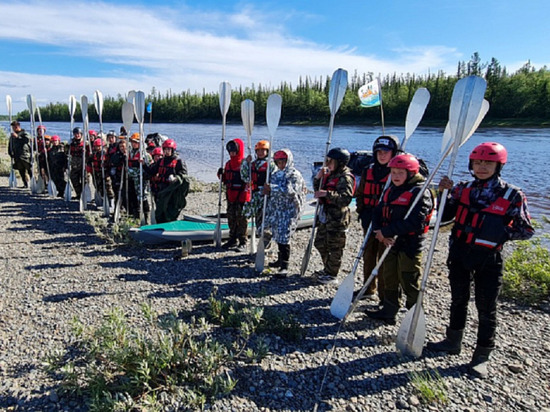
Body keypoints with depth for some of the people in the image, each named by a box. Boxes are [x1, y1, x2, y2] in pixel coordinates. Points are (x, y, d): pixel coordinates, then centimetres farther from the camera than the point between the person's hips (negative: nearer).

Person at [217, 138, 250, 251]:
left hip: (242, 197, -7)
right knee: (231, 219, 14)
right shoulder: (228, 164, 13)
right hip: (230, 196, 7)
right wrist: (221, 175, 2)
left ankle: (243, 243, 7)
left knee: (242, 220, -1)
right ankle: (233, 240, 27)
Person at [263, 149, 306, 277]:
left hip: (289, 210, -7)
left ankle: (284, 267, -7)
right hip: (276, 209, 7)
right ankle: (281, 259, 34)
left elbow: (290, 191, -22)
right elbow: (268, 189, 20)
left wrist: (272, 188, -21)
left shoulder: (294, 175, -8)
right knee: (278, 235, 16)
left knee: (283, 236, -12)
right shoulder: (276, 174, 15)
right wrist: (265, 190, -4)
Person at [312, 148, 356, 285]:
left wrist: (328, 194, -31)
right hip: (325, 216, 10)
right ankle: (327, 269, 37)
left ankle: (332, 275, 16)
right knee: (320, 243, 19)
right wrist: (318, 178, 4)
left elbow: (346, 198, -25)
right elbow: (318, 191, 21)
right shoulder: (329, 175, 13)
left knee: (334, 248, 2)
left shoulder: (345, 178, -15)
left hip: (337, 218, -10)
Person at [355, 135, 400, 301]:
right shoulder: (368, 171, 8)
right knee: (368, 256, 17)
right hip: (369, 221, 6)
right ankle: (369, 289, 33)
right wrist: (361, 211, 5)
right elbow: (360, 194, 17)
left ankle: (385, 296, 12)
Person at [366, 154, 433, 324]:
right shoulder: (390, 190, 11)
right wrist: (378, 231, -11)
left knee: (409, 284, 2)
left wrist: (386, 231, -22)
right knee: (389, 278, 18)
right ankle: (389, 310, 34)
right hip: (390, 242, 8)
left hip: (410, 245, -8)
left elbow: (413, 222, -25)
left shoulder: (420, 192, -15)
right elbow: (378, 211, 9)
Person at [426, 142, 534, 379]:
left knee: (486, 309, 6)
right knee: (458, 300, 18)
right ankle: (453, 341, 36)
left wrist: (500, 233, -19)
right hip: (459, 254, 4)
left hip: (488, 259, -3)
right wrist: (445, 193, -11)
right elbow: (443, 216, 2)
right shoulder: (463, 189, 1)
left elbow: (527, 230, -5)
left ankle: (482, 357, 22)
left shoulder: (512, 196, -8)